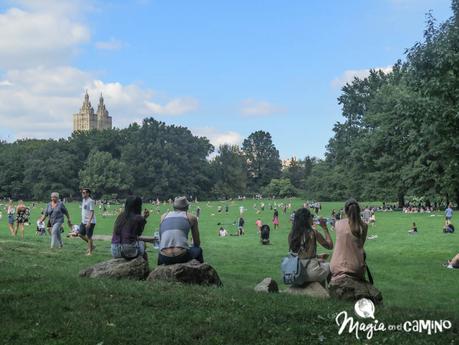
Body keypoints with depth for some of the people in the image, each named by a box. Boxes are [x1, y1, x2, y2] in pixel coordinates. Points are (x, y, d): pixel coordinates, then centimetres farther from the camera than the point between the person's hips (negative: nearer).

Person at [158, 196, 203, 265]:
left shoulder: (164, 216, 20)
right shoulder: (191, 217, 14)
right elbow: (197, 243, 20)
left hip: (165, 259, 2)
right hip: (182, 256, -2)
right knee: (198, 250, 31)